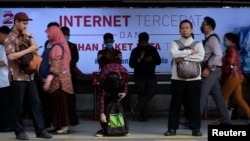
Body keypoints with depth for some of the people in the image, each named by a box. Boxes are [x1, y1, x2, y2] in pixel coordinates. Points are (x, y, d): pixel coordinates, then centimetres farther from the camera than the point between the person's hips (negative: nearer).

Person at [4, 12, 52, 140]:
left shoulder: (24, 36, 14)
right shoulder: (10, 38, -8)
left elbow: (35, 49, 7)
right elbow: (11, 56, -23)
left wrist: (30, 36, -1)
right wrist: (28, 50, -21)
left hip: (29, 75, 7)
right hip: (17, 77, -7)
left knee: (36, 103, 6)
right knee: (18, 105, 2)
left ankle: (40, 130, 11)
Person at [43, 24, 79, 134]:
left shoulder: (57, 47, -15)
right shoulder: (63, 45, 13)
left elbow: (55, 66, -21)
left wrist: (48, 80, -23)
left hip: (59, 79, -9)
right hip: (63, 78, 9)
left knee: (60, 102, -4)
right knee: (63, 102, 10)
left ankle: (63, 127, -1)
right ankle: (62, 126, 14)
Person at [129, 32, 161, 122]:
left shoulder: (153, 50, 5)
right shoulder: (135, 51, -2)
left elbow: (159, 61, 5)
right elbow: (131, 64, -7)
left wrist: (152, 60, -15)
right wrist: (139, 59, -21)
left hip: (151, 75, 2)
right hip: (139, 76, -2)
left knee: (152, 91, -19)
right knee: (142, 95, -4)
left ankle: (137, 109, -17)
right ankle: (143, 116, 3)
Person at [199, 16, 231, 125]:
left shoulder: (212, 38, -13)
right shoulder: (208, 39, 15)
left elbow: (218, 55, -23)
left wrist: (208, 69, -23)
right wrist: (208, 68, 11)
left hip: (212, 70, -10)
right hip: (212, 70, 10)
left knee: (202, 96, -9)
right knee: (217, 96, 10)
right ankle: (225, 120, 14)